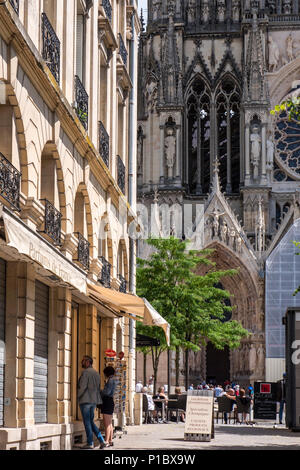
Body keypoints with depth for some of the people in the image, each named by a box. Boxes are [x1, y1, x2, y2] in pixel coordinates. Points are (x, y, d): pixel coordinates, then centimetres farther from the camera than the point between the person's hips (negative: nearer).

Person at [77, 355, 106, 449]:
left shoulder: (85, 372, -12)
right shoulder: (96, 373, 14)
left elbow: (83, 386, -19)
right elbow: (98, 387, 15)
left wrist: (78, 396, -5)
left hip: (85, 400, -8)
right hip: (94, 400, 8)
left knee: (87, 422, -1)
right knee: (90, 421, 14)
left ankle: (90, 443, 0)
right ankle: (101, 440, 3)